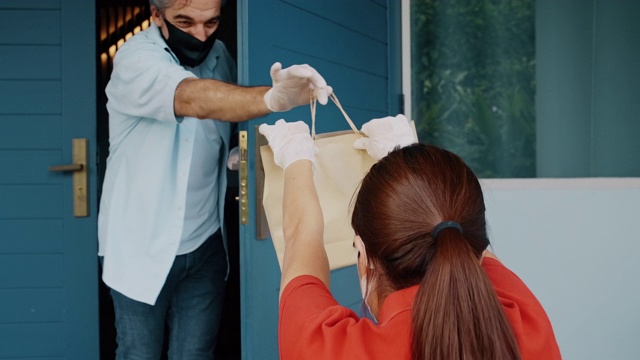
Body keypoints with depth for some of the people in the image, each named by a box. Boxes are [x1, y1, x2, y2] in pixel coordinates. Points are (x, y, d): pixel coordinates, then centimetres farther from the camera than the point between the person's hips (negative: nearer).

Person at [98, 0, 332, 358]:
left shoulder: (220, 56, 2)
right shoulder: (135, 58, -17)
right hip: (142, 246, -4)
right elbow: (195, 99, -37)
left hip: (204, 243, 4)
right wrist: (273, 98, -55)